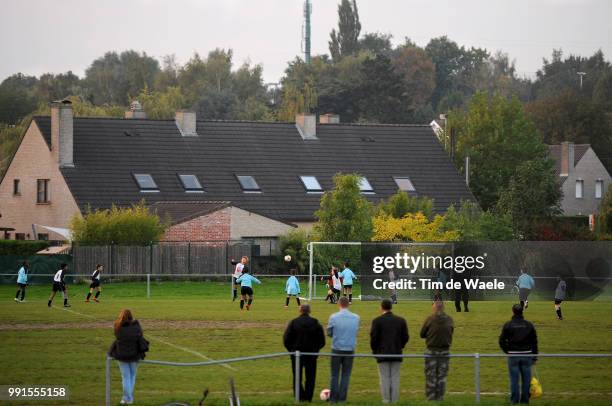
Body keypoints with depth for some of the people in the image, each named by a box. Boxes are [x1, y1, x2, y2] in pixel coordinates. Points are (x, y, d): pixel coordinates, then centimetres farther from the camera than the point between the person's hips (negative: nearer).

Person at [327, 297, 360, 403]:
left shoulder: (333, 317, -9)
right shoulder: (356, 318, -3)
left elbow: (329, 333, 1)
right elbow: (356, 332, 7)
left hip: (337, 349, -1)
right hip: (350, 349, 1)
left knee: (335, 375, 8)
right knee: (346, 375, 8)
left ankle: (333, 398, 7)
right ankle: (342, 398, 7)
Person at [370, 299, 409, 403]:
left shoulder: (377, 321, -7)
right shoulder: (401, 320, 3)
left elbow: (373, 337, -8)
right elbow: (405, 337, 4)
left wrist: (374, 351, 5)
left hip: (382, 354, -3)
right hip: (397, 354, 3)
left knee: (384, 378, 0)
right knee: (395, 378, 5)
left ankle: (386, 400, -1)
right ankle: (395, 401, 4)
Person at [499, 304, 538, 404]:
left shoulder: (508, 325, -3)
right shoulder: (529, 325, 3)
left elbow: (502, 341, -1)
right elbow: (534, 342, 6)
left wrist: (507, 351, 14)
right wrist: (534, 357, 12)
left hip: (513, 355, -1)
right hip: (526, 355, 1)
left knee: (514, 380, 3)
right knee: (526, 379, 8)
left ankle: (514, 401, 4)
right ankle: (525, 400, 11)